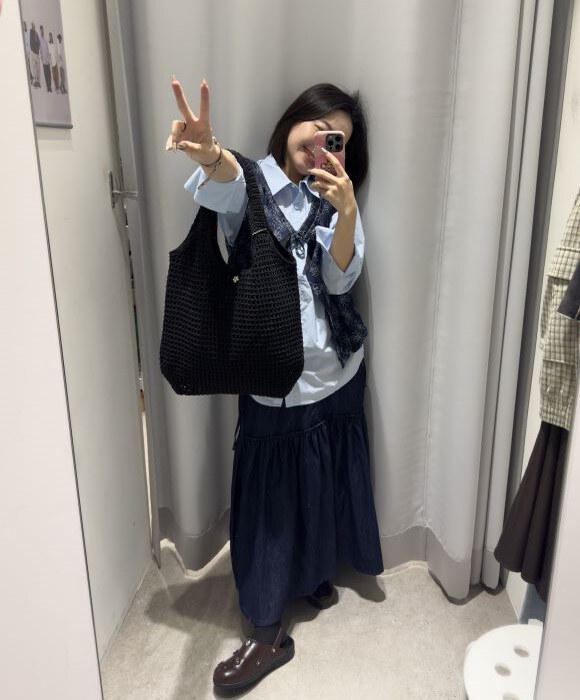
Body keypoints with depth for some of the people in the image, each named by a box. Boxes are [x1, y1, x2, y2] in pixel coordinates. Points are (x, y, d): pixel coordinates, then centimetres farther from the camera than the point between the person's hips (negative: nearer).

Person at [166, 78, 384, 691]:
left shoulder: (334, 198, 5)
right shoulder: (251, 185, -5)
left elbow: (341, 278, -10)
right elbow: (225, 185, -32)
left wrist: (348, 213, -28)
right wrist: (210, 155, -56)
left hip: (335, 370, 4)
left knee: (325, 483, 19)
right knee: (269, 498, 4)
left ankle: (316, 572, 46)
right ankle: (268, 634, 20)